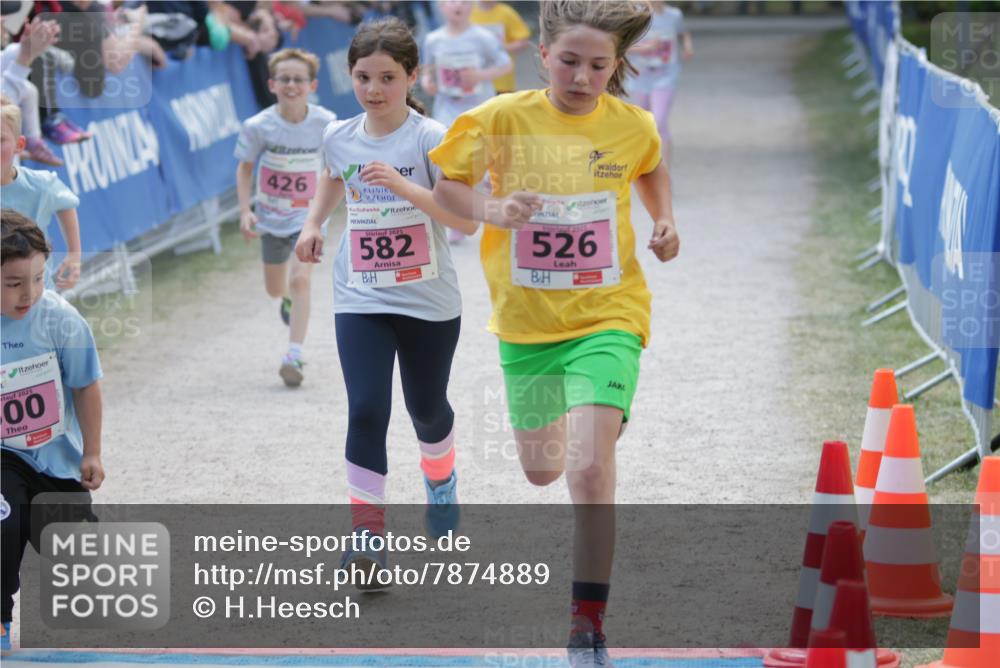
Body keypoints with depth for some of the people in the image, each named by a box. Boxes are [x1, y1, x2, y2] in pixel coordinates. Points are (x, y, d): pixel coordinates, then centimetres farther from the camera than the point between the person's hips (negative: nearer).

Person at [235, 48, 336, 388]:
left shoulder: (325, 123, -14)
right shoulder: (258, 126, -16)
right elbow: (245, 168, -3)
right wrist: (245, 211, -12)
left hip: (309, 215, -2)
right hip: (271, 216, 2)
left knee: (301, 279, -20)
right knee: (275, 288, 18)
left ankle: (294, 356, -18)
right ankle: (289, 298, 56)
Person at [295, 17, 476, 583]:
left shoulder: (430, 139, -13)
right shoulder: (339, 138, 1)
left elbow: (467, 221, -20)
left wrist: (404, 186, -29)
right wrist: (314, 223, 12)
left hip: (430, 302, -2)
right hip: (360, 301, 2)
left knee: (427, 406, 15)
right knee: (366, 411, -14)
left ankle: (441, 479, 47)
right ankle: (368, 531, -10)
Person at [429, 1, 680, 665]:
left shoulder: (632, 125, -4)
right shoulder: (503, 118, -9)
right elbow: (445, 185, -1)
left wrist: (664, 219, 1)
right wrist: (490, 209, -21)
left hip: (606, 316, -2)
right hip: (527, 321, 2)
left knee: (590, 470, -21)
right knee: (542, 470, 19)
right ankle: (583, 420, 59)